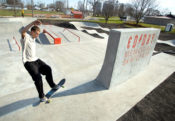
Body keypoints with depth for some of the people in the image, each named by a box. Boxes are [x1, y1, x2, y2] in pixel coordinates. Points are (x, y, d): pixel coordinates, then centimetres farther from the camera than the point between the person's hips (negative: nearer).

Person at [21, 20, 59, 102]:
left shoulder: (33, 38, 14)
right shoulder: (26, 37, -12)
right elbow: (23, 32, -34)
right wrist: (33, 23, -40)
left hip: (36, 60, 8)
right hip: (28, 62, -8)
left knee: (48, 69, -6)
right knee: (37, 77, -18)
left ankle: (52, 85, 14)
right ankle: (41, 96, 0)